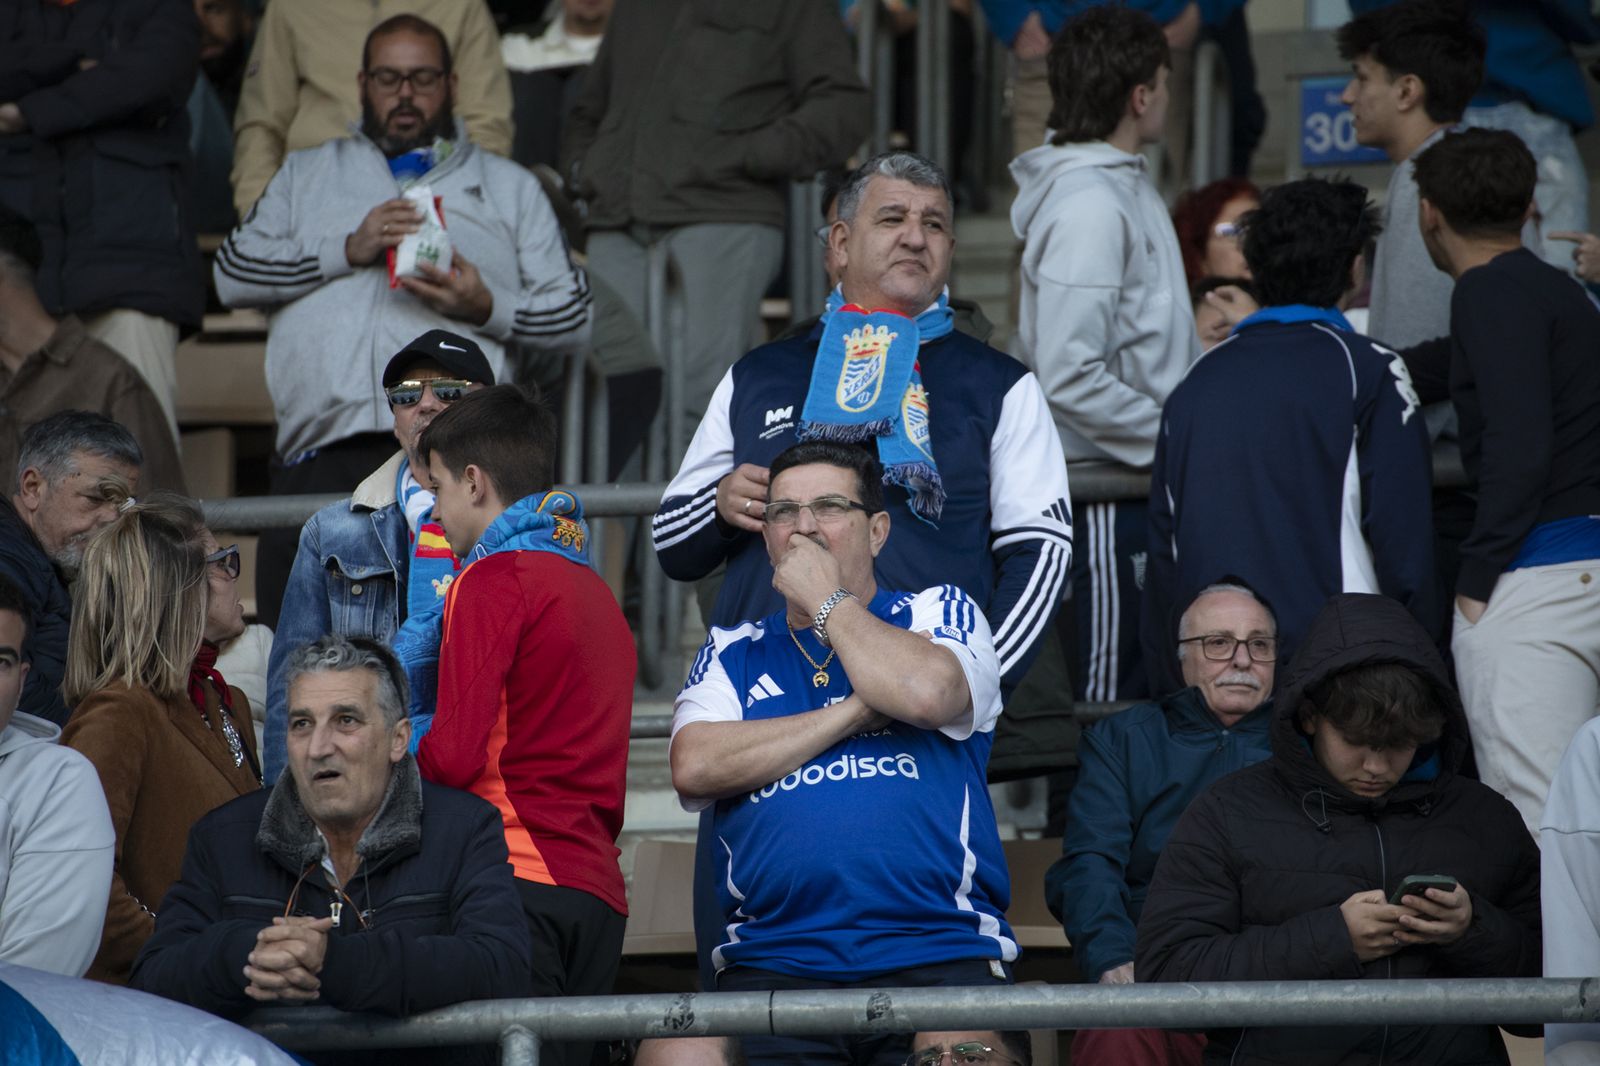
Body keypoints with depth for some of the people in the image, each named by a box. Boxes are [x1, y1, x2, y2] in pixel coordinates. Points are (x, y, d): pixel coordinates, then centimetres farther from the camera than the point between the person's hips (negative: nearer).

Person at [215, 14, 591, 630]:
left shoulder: (510, 188, 23)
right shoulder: (308, 175, 27)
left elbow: (572, 321, 15)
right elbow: (233, 273, 11)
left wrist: (487, 307, -5)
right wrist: (346, 250, -1)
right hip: (324, 446, 1)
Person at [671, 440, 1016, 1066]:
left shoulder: (940, 613, 16)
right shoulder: (731, 655, 21)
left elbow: (925, 693, -8)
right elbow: (695, 768, 1)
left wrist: (826, 600, 6)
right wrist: (856, 712, 0)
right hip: (773, 962, 1)